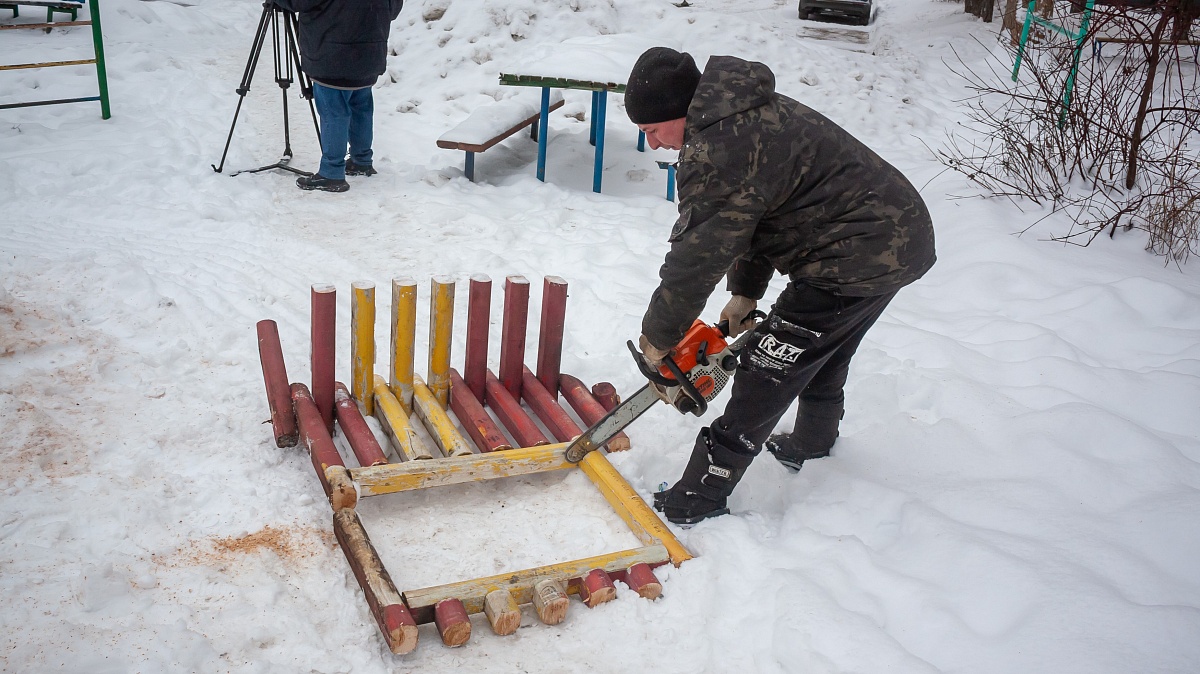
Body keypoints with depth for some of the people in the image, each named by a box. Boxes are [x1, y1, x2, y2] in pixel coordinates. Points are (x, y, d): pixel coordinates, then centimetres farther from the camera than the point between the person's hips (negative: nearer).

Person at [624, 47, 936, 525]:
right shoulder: (747, 113, 11)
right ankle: (811, 446, 50)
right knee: (823, 353, 29)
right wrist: (746, 292, 17)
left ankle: (702, 497, 3)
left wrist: (658, 336, -4)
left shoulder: (716, 150, -23)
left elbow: (697, 257, -17)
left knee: (767, 372, -5)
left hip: (859, 256, -10)